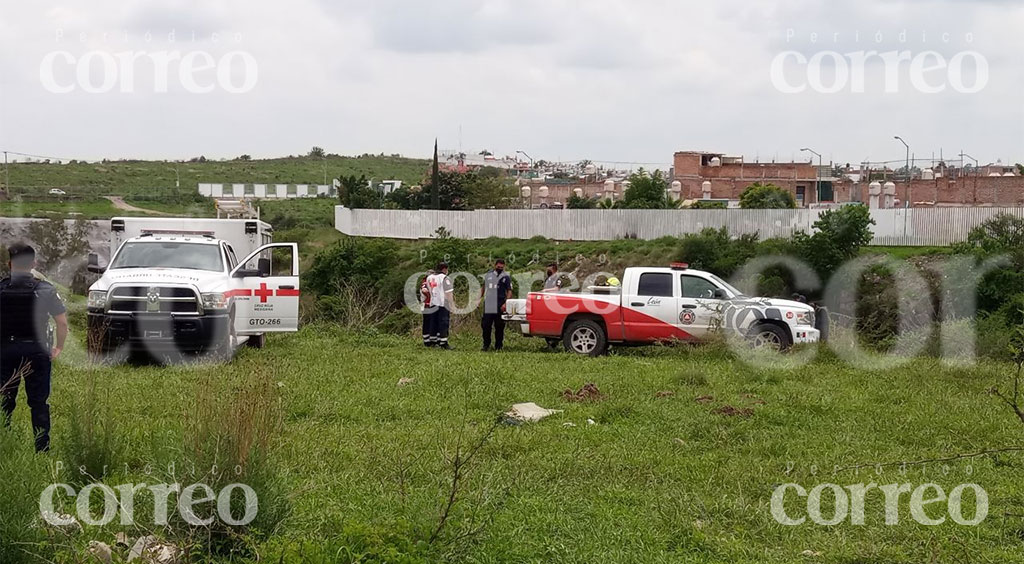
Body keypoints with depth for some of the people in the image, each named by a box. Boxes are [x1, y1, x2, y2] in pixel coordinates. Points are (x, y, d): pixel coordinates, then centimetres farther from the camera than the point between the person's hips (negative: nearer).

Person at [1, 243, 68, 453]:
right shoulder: (45, 289, -5)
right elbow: (62, 322, -5)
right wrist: (59, 347, 8)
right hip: (36, 350, -1)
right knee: (39, 403, 6)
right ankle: (42, 449, 6)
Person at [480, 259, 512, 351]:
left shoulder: (506, 277, 0)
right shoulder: (488, 275, 12)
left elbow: (509, 291, -4)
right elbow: (483, 288, 22)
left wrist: (505, 303, -16)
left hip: (499, 307, -3)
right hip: (488, 305, 3)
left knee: (499, 326, 1)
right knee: (485, 325, 2)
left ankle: (498, 346, 8)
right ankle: (486, 345, 11)